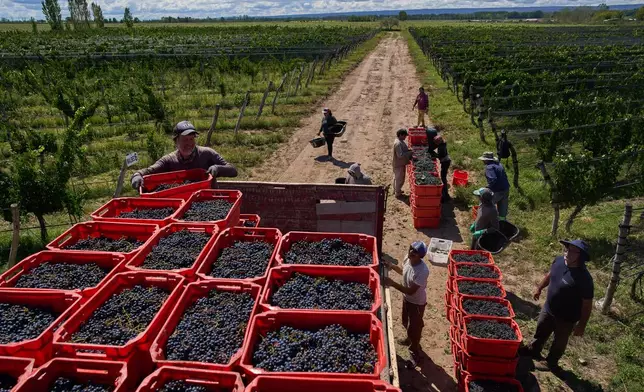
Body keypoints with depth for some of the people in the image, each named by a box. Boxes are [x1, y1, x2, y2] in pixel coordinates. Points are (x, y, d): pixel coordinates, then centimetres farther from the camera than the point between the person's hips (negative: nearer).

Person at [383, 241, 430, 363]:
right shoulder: (408, 258, -17)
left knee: (414, 327, 14)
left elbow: (411, 291, -33)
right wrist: (392, 266, -11)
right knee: (406, 322, 30)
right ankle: (410, 339, 58)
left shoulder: (423, 271, -38)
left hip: (417, 302, -7)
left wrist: (392, 283, -37)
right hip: (406, 298, 7)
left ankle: (414, 351, 39)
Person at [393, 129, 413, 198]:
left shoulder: (401, 141, 4)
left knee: (397, 177, 23)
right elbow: (400, 155, -31)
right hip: (399, 164, -10)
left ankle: (396, 190, 38)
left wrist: (408, 149, 2)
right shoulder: (398, 143, -28)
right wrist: (410, 153, -23)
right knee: (400, 179, 3)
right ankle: (398, 193, 16)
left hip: (401, 163, 10)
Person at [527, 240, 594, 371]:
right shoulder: (559, 261, -14)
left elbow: (587, 305, -23)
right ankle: (533, 350, 54)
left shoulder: (584, 278, -33)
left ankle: (551, 362, 45)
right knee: (541, 332, 28)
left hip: (566, 318, -6)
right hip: (548, 309, 6)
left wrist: (581, 325, -16)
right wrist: (539, 288, 19)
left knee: (559, 342, 21)